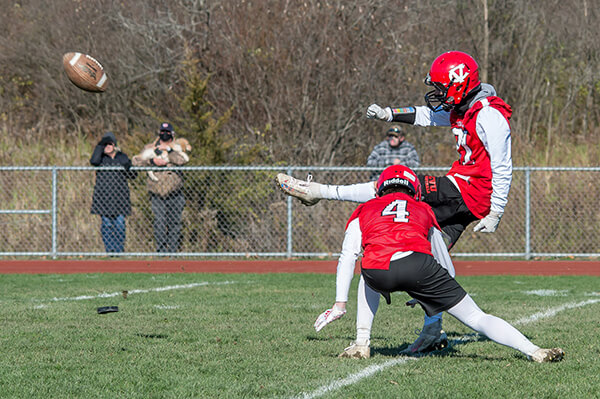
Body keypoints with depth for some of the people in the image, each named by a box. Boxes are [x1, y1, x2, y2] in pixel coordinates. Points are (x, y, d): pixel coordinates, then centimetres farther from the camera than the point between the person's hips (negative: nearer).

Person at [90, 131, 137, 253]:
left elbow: (133, 175, 12)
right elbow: (94, 161, -15)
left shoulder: (122, 157, 13)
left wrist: (128, 167, -10)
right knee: (106, 224, -3)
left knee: (120, 224, -4)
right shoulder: (100, 157, 10)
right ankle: (109, 249, 3)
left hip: (119, 196, 1)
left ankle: (119, 250, 2)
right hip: (103, 196, -1)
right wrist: (100, 146, -9)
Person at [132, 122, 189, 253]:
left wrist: (168, 150, -14)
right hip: (157, 194, 0)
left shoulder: (176, 148, 9)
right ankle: (161, 249, -8)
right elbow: (136, 161, 2)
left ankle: (173, 250, 8)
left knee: (175, 222, 1)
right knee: (159, 221, -11)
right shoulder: (150, 148, 12)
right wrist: (152, 161, -12)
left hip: (175, 194, 1)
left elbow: (183, 160, -12)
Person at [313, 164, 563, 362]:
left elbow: (348, 257, 22)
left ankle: (361, 346, 29)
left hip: (377, 272, 1)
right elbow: (446, 266, 40)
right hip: (418, 262, 0)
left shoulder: (364, 211, 33)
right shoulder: (423, 210, 35)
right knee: (477, 318, 5)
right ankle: (533, 351, -8)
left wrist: (340, 303, 25)